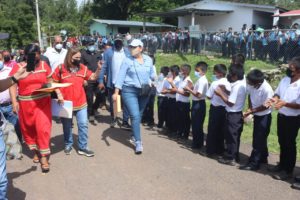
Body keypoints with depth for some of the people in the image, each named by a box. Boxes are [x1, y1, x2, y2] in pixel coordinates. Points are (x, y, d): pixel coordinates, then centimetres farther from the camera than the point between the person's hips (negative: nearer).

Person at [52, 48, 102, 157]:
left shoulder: (83, 68, 0)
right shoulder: (61, 68, -8)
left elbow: (93, 77, 2)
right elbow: (54, 83, -1)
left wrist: (99, 69, -13)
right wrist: (58, 94, -10)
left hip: (81, 102, 2)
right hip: (66, 103, -2)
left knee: (83, 125, 3)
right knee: (67, 126, 13)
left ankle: (82, 147, 15)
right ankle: (68, 145, 34)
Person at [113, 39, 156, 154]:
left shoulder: (148, 60, 5)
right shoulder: (127, 60, -6)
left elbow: (151, 74, 13)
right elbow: (121, 77, -8)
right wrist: (116, 92, -12)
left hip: (144, 91, 4)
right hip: (129, 91, -4)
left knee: (139, 115, 14)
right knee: (135, 116, -11)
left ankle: (135, 135, 35)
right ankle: (138, 142, -5)